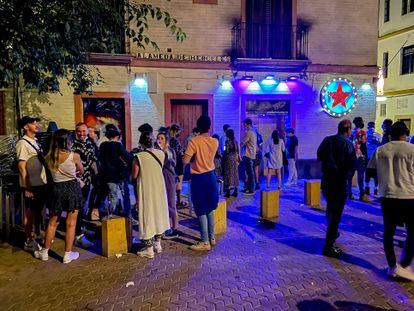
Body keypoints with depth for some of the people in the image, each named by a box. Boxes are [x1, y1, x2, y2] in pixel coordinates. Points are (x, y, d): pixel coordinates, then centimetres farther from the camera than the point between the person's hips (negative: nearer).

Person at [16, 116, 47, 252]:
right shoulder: (22, 143, -14)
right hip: (31, 186, -8)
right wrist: (27, 188, -18)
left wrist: (45, 180, 13)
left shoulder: (34, 142, 11)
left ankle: (37, 235, 34)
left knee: (39, 211, 18)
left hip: (41, 183, 8)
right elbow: (22, 167, -17)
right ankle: (28, 242, 16)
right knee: (30, 213, 3)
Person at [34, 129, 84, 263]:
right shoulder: (74, 156, -12)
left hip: (57, 188, 3)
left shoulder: (49, 157, -5)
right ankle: (67, 255, 15)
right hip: (73, 188, -3)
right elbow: (81, 171, 5)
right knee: (71, 223, 7)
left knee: (52, 223, 17)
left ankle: (45, 252, 31)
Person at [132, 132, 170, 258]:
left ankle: (149, 249, 12)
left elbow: (134, 176, -7)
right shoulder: (161, 153, -4)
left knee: (147, 215, 5)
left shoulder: (138, 157, -15)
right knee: (158, 212, 18)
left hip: (146, 190, -4)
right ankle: (157, 244, 28)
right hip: (159, 188, 4)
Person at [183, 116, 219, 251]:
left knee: (201, 211, 1)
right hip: (210, 176, 6)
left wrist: (192, 157, 0)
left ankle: (205, 242, 7)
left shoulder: (194, 141, -16)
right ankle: (212, 238, 25)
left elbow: (185, 160, -19)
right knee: (210, 208, 17)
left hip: (198, 178, -5)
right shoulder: (215, 142, 0)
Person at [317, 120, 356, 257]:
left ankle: (332, 233, 44)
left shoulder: (327, 140, 2)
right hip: (340, 182, -6)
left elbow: (319, 156, 13)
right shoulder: (347, 144, -14)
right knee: (336, 213, 0)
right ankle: (328, 246, 2)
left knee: (330, 209, 25)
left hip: (326, 180, 6)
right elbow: (352, 165, -15)